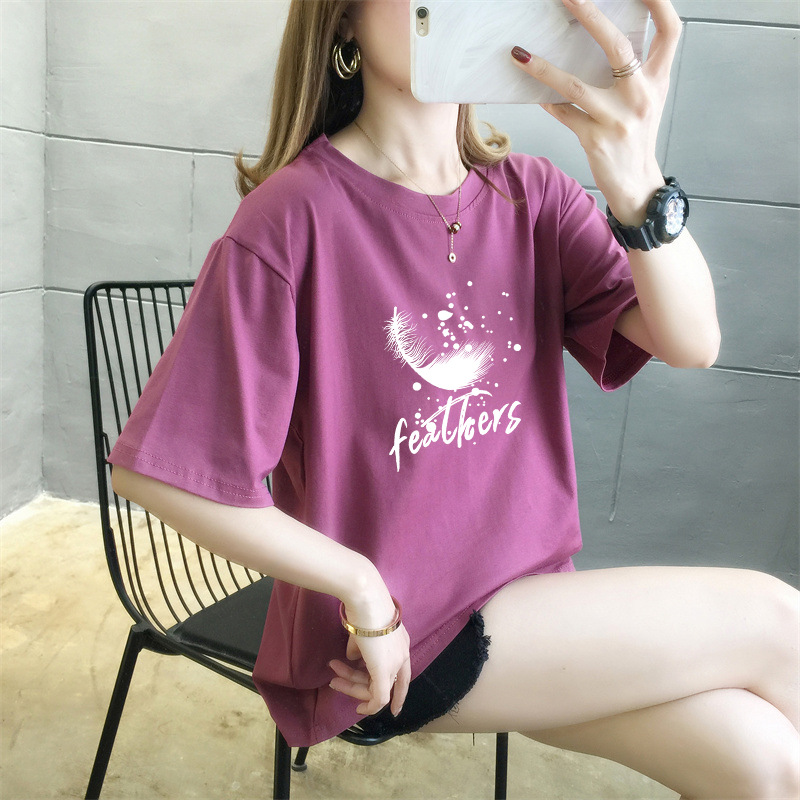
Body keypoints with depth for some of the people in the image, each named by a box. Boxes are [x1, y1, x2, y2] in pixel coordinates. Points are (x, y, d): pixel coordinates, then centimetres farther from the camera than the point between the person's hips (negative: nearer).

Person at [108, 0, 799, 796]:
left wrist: (635, 182, -31)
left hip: (527, 596, 5)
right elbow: (156, 471, -16)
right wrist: (364, 588, -13)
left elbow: (691, 343, -13)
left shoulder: (529, 194, 0)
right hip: (394, 640, -5)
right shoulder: (294, 216, -17)